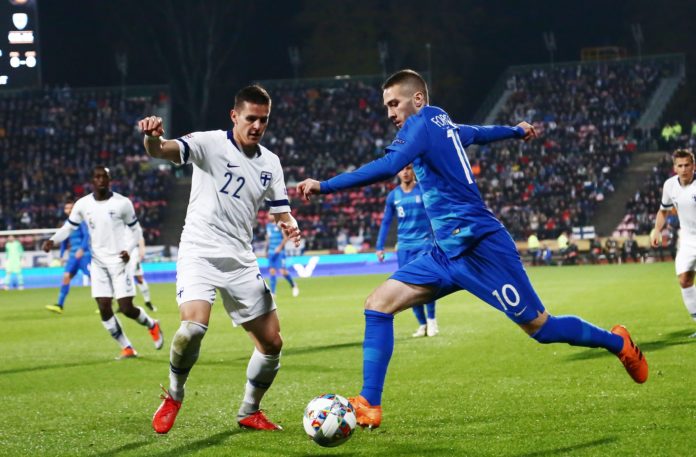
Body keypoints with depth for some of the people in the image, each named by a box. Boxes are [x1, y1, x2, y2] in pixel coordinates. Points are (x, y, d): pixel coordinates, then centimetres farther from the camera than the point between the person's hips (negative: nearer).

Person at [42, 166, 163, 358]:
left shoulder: (122, 203, -6)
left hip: (119, 261, -3)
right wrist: (53, 240, -8)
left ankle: (152, 325, 24)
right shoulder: (82, 204, 0)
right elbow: (69, 227, 10)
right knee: (104, 308, -6)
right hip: (98, 263, 3)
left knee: (126, 308, -8)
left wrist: (128, 249, -12)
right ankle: (127, 348, 8)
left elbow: (135, 229, 4)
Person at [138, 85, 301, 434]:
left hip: (241, 261, 6)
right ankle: (173, 396, 1)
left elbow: (281, 211, 13)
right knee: (194, 327, -28)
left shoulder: (270, 163, 10)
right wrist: (152, 137, -48)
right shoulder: (211, 144, -7)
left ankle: (249, 412, 27)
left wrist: (289, 225, -12)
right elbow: (163, 151, -23)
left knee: (271, 343, 3)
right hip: (200, 253, -5)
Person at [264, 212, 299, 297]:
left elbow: (286, 237, -10)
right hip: (271, 252, 6)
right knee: (271, 271, 0)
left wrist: (280, 247, -20)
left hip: (279, 251, -6)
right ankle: (272, 292, 1)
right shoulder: (268, 225, 13)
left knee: (282, 271, -12)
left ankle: (293, 286, 11)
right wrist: (266, 250, 21)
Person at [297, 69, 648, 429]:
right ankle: (368, 406, -6)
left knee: (540, 327, -1)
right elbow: (480, 133, 37)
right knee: (378, 304, -4)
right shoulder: (444, 125, 16)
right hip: (449, 252, 9)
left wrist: (323, 186, -30)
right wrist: (516, 131, 60)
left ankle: (616, 342, 23)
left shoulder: (421, 123, -10)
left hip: (479, 244, -9)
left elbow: (388, 167, -27)